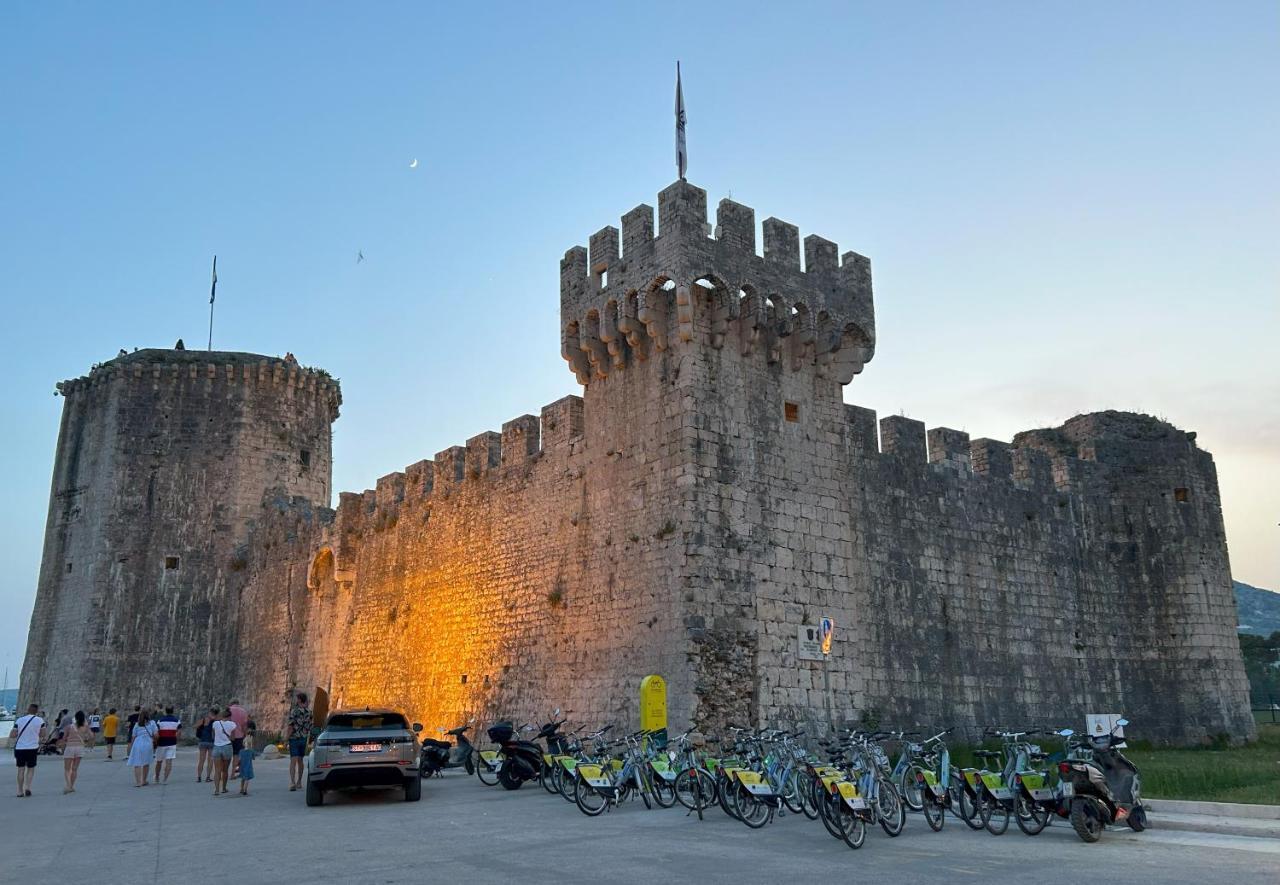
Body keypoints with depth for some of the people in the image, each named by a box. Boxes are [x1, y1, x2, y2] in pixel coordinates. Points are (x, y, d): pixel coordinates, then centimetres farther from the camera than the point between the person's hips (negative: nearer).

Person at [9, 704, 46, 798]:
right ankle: (27, 787, -5)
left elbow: (11, 736, -3)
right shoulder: (40, 720, -2)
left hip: (19, 748, 1)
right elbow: (42, 735, 2)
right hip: (33, 748, -1)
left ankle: (20, 791, 9)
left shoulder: (20, 720, -2)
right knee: (31, 769, 12)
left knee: (21, 769, 9)